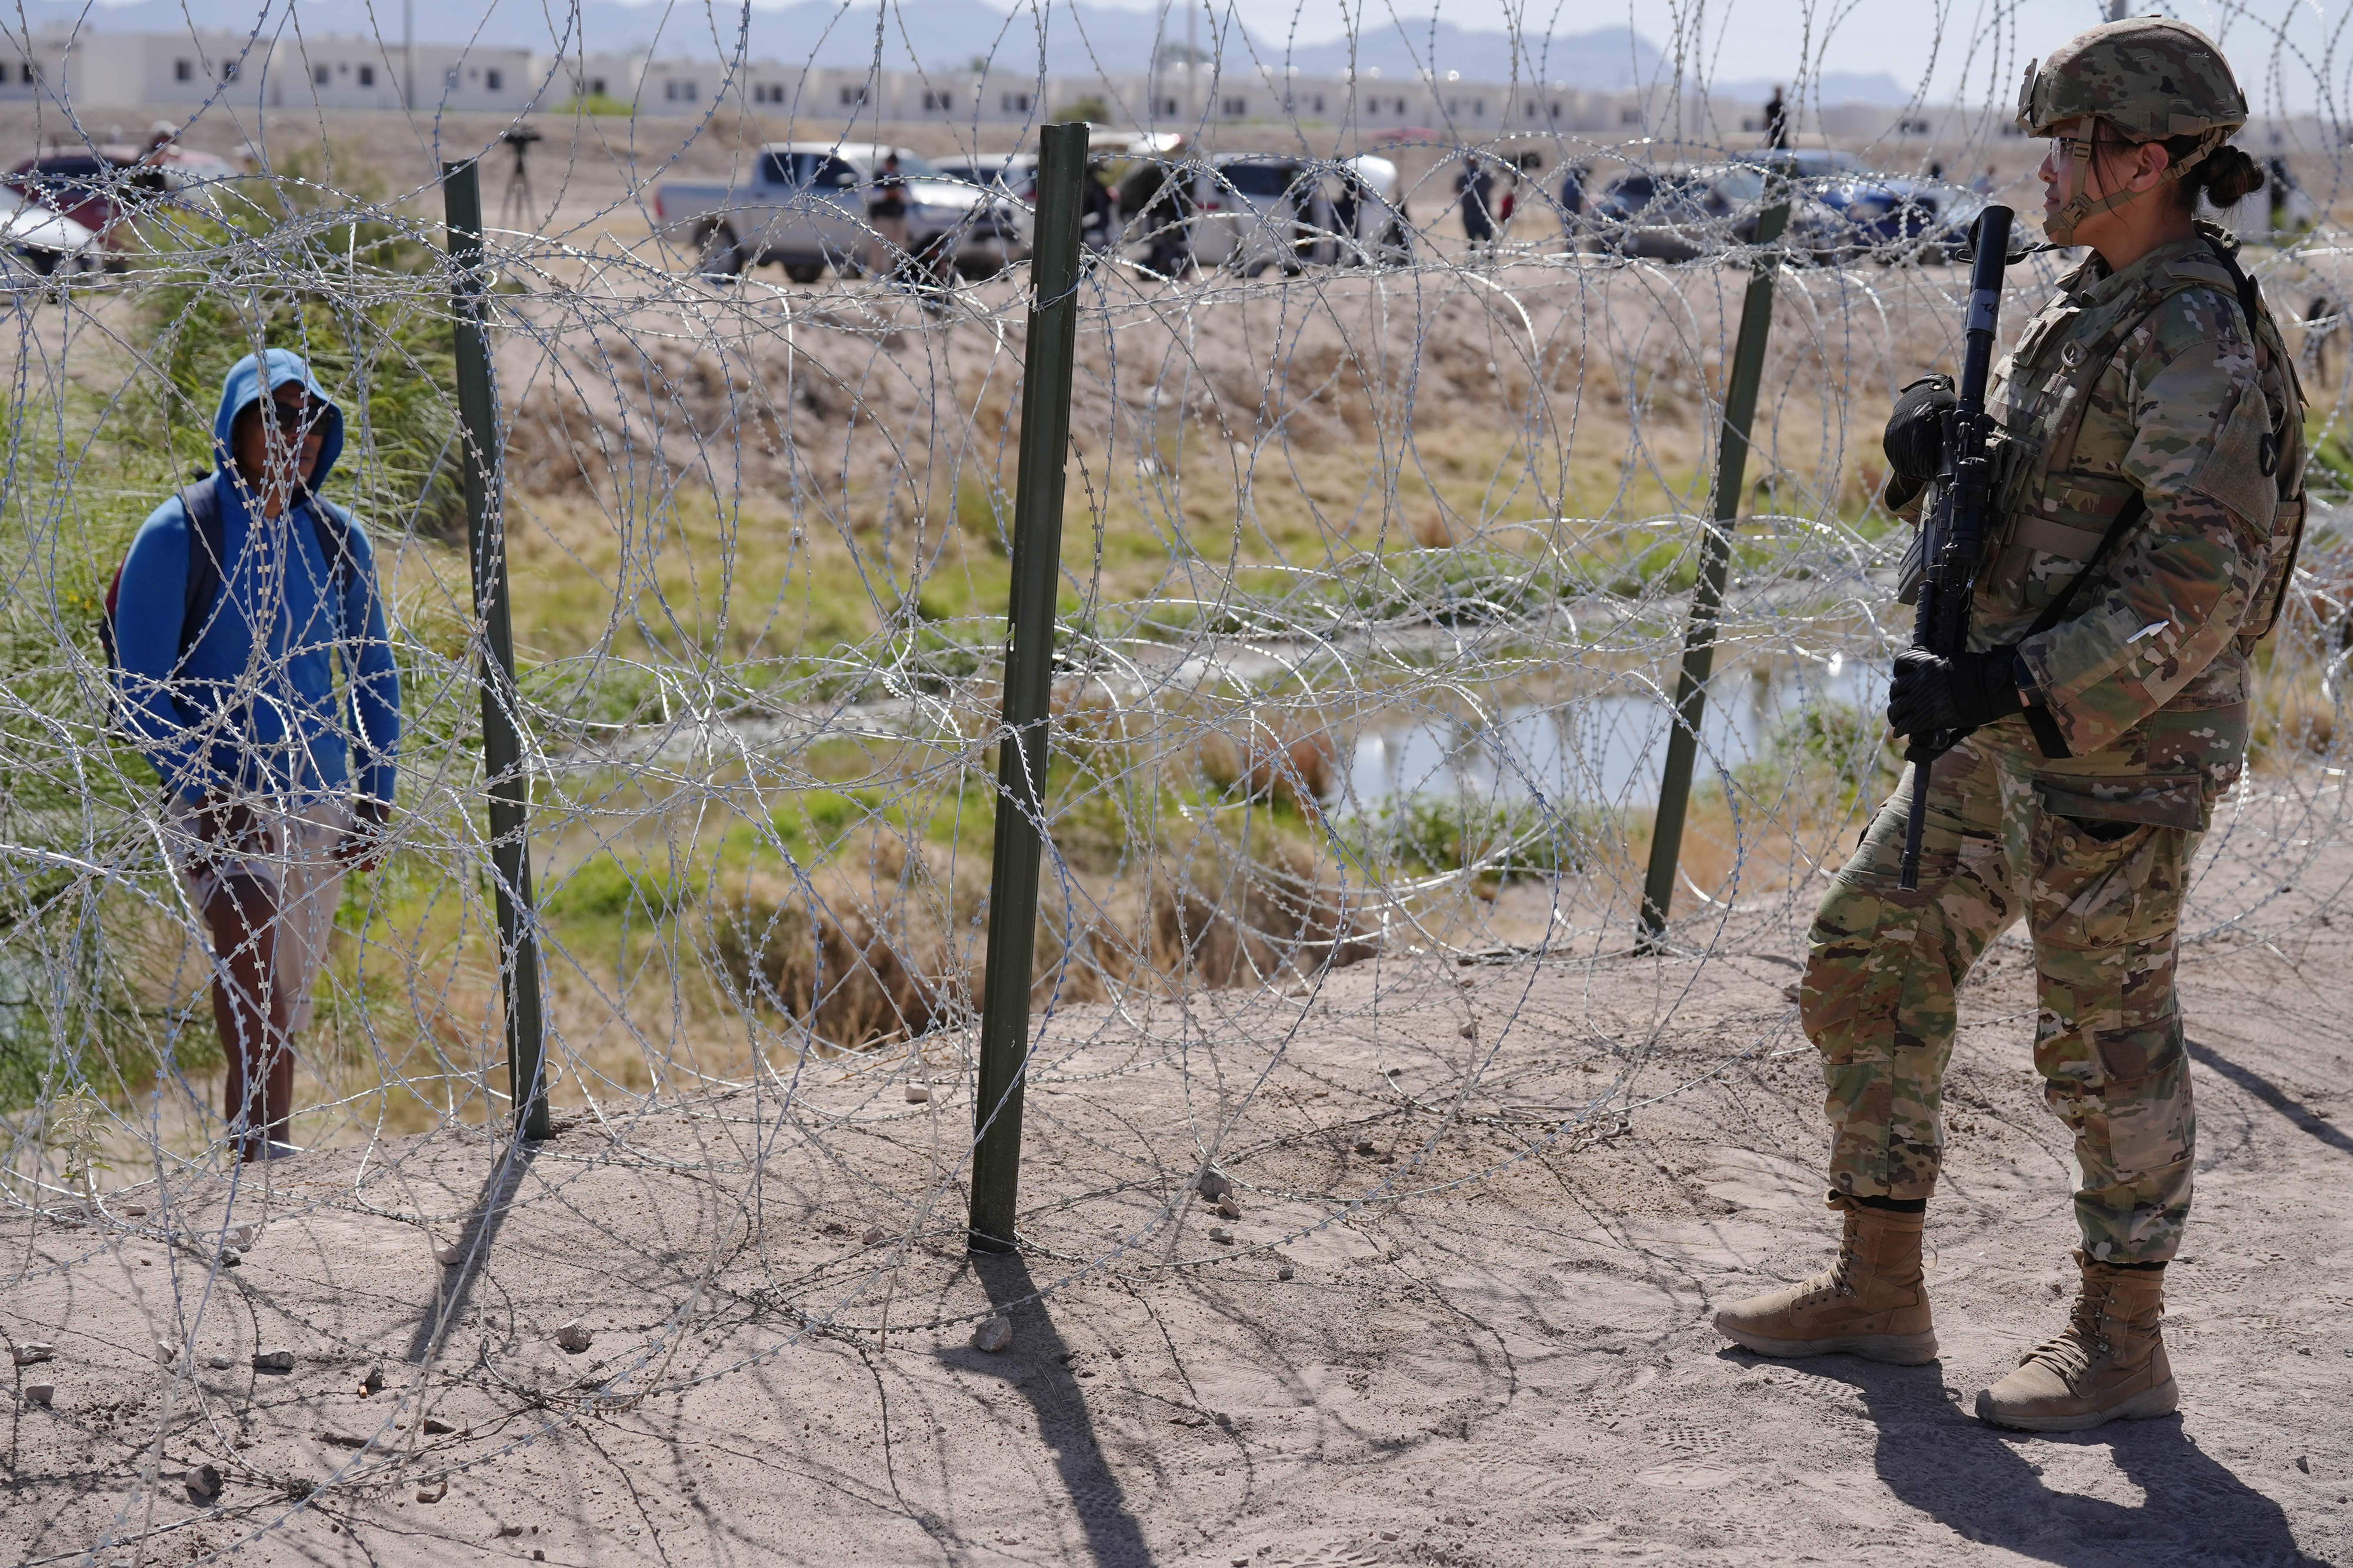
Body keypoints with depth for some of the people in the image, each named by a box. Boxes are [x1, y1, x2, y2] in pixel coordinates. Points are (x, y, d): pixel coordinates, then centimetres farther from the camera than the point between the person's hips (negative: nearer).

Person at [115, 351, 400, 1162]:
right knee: (249, 934, -30)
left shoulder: (337, 538, 5)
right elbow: (138, 692, -8)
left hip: (316, 800, 5)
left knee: (286, 1004, 10)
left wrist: (374, 799, 7)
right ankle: (256, 1145, -33)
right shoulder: (178, 534, -7)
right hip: (215, 798, -5)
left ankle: (267, 1148, 22)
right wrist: (209, 787, -19)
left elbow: (375, 676, 15)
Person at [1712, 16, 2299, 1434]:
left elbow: (2199, 581, -27)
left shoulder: (2197, 339, -18)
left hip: (2123, 747, -10)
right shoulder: (2095, 306, 12)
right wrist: (1937, 431, -4)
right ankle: (1879, 1290, 22)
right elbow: (2009, 479, 19)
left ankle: (2123, 1346, 18)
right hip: (2011, 734, 10)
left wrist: (2001, 686, -29)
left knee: (2105, 1035, 2)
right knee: (1868, 968, 11)